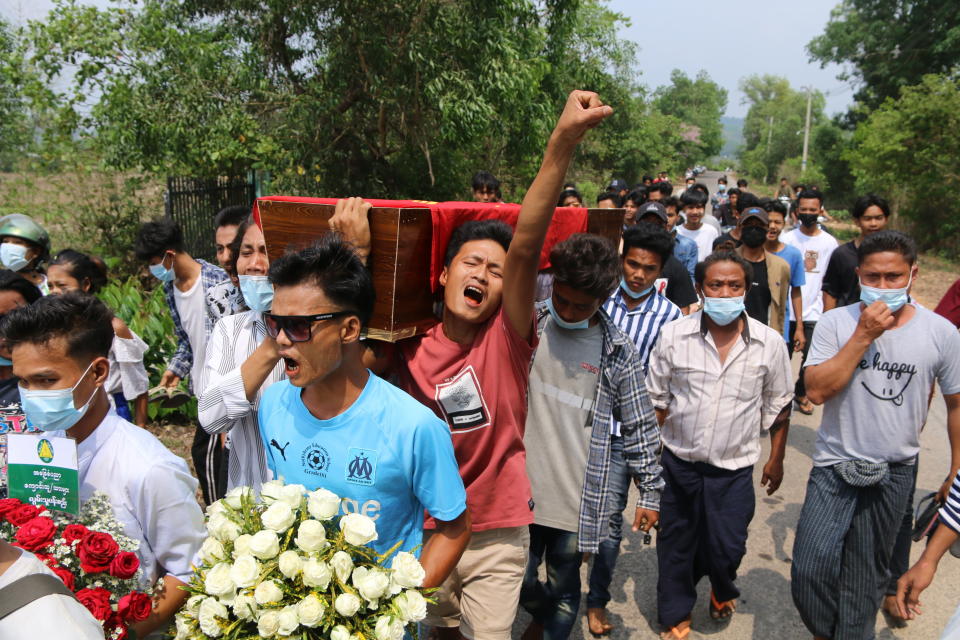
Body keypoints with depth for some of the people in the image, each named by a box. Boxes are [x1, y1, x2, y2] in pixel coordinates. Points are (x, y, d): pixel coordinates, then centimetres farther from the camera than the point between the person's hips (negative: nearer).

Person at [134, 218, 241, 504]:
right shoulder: (170, 287, 9)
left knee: (210, 454, -5)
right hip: (204, 387, 9)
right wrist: (176, 368, 8)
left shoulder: (216, 283, -18)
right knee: (202, 452, 13)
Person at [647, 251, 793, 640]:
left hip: (734, 468, 0)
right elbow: (656, 401, -1)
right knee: (675, 545, 14)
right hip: (678, 462, 1)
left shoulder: (770, 344, -8)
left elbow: (778, 408, 5)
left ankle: (722, 589, 43)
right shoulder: (674, 336, -10)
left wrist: (776, 459, 11)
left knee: (725, 548, 6)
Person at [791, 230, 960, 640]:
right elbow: (817, 391, -17)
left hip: (895, 473, 1)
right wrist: (863, 335, -21)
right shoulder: (837, 323, -8)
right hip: (835, 467, -1)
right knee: (810, 569, -6)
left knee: (867, 576, 15)